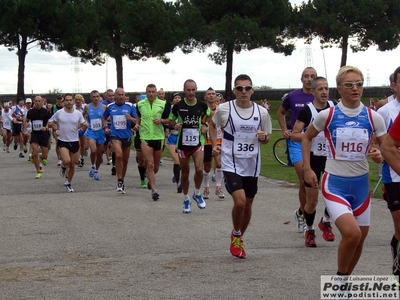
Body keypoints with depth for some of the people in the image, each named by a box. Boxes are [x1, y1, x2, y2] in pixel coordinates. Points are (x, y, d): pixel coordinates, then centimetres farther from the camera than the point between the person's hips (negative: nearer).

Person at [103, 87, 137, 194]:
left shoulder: (130, 106, -1)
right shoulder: (110, 106, 4)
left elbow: (137, 120, 1)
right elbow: (104, 118, 20)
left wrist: (130, 118, -19)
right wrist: (105, 127, 4)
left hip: (127, 135, 2)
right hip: (115, 135, -2)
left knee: (125, 160, 11)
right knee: (118, 155, -23)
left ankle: (122, 181, 29)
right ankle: (120, 181, -14)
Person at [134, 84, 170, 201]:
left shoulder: (163, 104, 0)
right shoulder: (140, 104, 5)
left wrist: (161, 120, -14)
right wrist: (137, 124, 5)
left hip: (159, 137, 1)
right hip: (145, 137, 0)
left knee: (156, 166, 12)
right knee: (150, 164, -11)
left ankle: (150, 180, 43)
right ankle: (154, 190, -11)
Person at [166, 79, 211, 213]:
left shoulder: (202, 105, -1)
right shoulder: (178, 106, -4)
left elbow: (209, 116, 19)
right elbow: (170, 120, 8)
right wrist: (175, 125, -13)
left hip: (198, 142, 0)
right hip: (183, 143, 0)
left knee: (199, 169, -17)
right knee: (185, 172, 8)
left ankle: (197, 194, 9)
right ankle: (186, 200, 24)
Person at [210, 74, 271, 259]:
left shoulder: (261, 112, -1)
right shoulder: (224, 109, -6)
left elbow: (266, 139, 11)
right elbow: (213, 125, 15)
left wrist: (264, 137, -12)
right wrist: (214, 144, 2)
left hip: (252, 165, 3)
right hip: (231, 164, -3)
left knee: (248, 204, 12)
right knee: (240, 201, -19)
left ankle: (239, 239, 36)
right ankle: (236, 235, 8)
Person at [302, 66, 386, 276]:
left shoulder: (373, 117, -3)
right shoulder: (327, 115, -7)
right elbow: (307, 137, 9)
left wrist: (380, 156, -17)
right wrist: (307, 168, 2)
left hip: (361, 184, 4)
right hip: (335, 183, -4)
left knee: (360, 238, 12)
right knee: (351, 233, -22)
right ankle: (340, 277, 2)